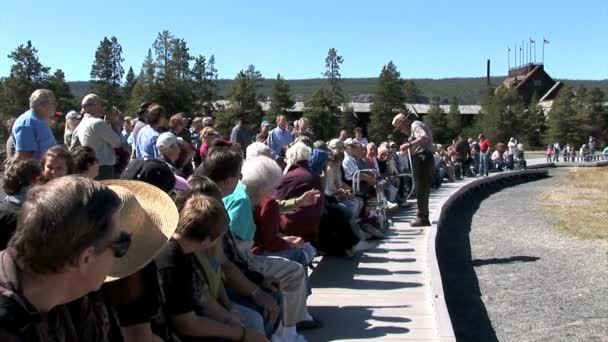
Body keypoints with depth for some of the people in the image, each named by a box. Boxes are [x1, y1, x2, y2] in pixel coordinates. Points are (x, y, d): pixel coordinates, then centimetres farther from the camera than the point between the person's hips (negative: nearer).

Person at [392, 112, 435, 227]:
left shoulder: (415, 125, -8)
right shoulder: (415, 126, 23)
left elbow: (425, 137, -25)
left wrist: (409, 144, -30)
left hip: (422, 159, -10)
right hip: (424, 159, 10)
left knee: (421, 190, -6)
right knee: (423, 190, 16)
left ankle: (423, 218, -2)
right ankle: (423, 217, 24)